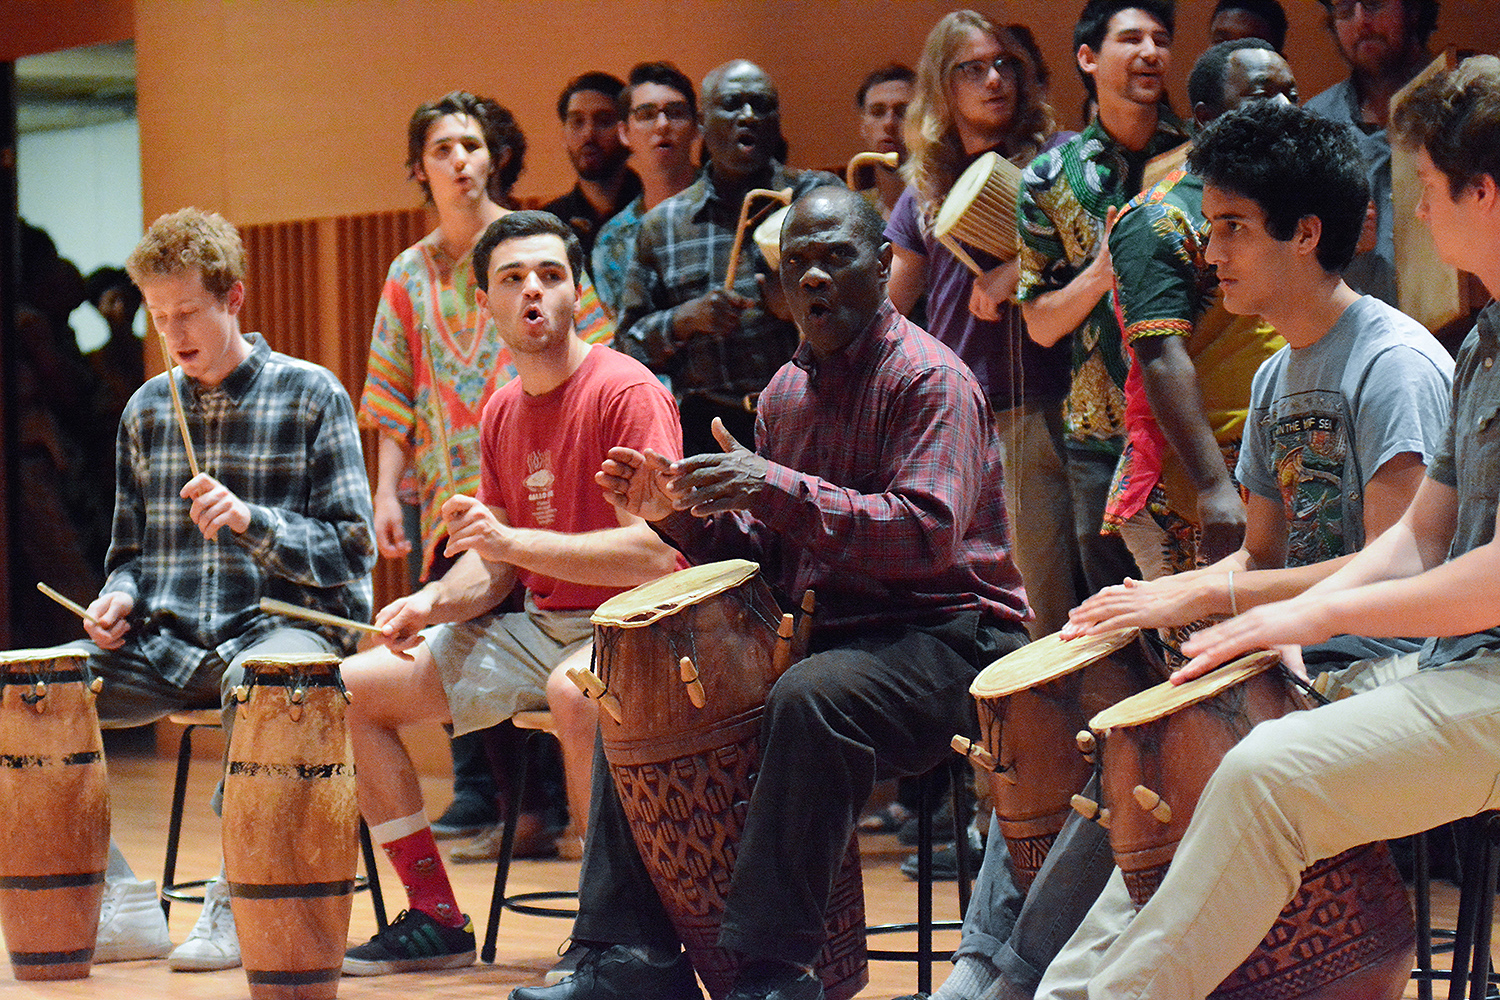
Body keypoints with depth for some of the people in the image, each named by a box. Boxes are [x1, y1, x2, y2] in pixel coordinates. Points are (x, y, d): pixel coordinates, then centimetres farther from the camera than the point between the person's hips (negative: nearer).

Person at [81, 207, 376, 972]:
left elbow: (353, 549, -4)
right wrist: (121, 598, -2)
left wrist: (252, 521, -19)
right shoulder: (147, 411, 14)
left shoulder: (310, 396, 1)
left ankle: (236, 901, -25)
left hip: (282, 627, -5)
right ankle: (122, 905, -12)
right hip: (169, 642, 5)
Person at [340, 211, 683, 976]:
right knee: (351, 689, 3)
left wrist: (513, 541, -27)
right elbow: (495, 567, 14)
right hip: (537, 626, 8)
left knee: (575, 691, -42)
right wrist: (436, 601, -8)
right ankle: (436, 919, 7)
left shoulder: (626, 392, -14)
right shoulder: (503, 412, 11)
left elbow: (658, 552, -24)